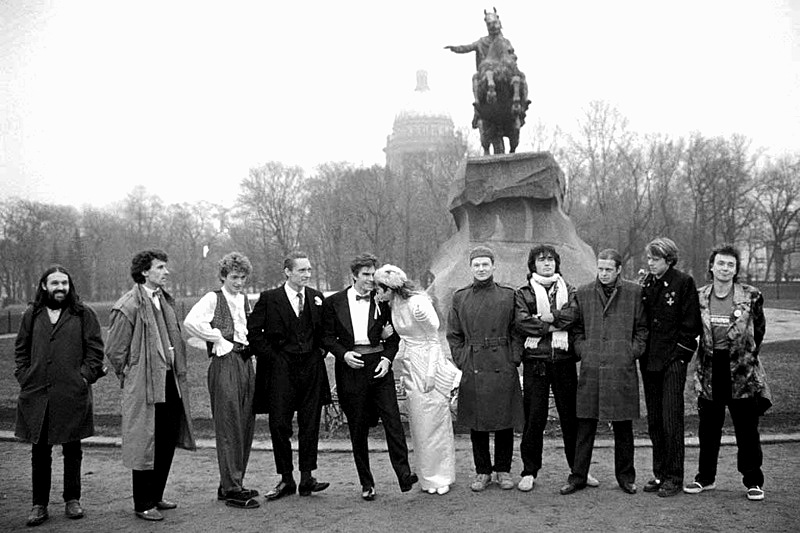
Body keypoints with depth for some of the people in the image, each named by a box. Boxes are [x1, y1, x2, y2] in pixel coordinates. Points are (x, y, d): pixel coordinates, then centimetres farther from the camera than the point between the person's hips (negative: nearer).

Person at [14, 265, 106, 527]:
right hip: (37, 394, 2)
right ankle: (39, 505, 15)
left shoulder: (83, 314, 3)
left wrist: (85, 376, -7)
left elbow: (95, 348, 2)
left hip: (73, 394, -2)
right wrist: (24, 377, 3)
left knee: (72, 450, 8)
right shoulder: (32, 315, 10)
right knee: (39, 451, 6)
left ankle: (72, 500, 20)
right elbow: (21, 350, 15)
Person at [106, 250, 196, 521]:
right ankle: (143, 504, 14)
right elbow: (114, 350, -9)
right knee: (145, 445, 1)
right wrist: (129, 377, -1)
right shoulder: (129, 306, -14)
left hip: (170, 380, 8)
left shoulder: (166, 300, 12)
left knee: (168, 441, 14)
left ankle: (156, 496, 28)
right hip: (144, 385, -8)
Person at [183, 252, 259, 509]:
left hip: (246, 362, 7)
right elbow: (190, 322, -22)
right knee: (228, 427, -4)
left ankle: (233, 484, 21)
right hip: (224, 363, -7)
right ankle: (232, 490, 1)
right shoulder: (213, 298, -5)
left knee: (246, 426, 9)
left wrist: (250, 346, 10)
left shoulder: (244, 300, 16)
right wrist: (218, 339, -13)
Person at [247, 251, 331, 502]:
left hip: (312, 368, 3)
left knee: (310, 424, 5)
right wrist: (270, 355, -6)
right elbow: (253, 331, -2)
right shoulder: (269, 299, -2)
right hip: (281, 370, -3)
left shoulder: (317, 298, 9)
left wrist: (322, 350, 5)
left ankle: (307, 478, 13)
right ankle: (286, 479, 12)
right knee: (279, 424, -1)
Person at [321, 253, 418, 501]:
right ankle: (366, 483, 13)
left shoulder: (382, 301, 7)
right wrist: (343, 354, -11)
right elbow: (327, 337, 6)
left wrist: (387, 358, -3)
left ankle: (404, 474, -10)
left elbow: (395, 333, 12)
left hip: (378, 365, 1)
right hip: (350, 368, 0)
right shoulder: (334, 302, 4)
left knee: (392, 420, -11)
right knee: (358, 429, 4)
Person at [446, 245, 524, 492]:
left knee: (505, 421, 5)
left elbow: (517, 332, 5)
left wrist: (514, 360, -4)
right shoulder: (460, 297, 6)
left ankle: (503, 470, 20)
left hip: (503, 367, -1)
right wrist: (462, 361, 0)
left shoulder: (508, 295, 4)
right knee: (476, 424, 6)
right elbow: (453, 335, 9)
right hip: (472, 369, 1)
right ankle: (482, 472, 19)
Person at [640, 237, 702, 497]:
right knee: (654, 421, 9)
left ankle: (674, 478, 3)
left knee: (671, 420, -6)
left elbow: (691, 324, -7)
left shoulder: (683, 283, -6)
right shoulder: (646, 283, 11)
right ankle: (659, 473, 19)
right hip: (649, 360, 6)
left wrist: (679, 353, -10)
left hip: (673, 361, -6)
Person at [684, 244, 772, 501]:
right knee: (708, 429, 11)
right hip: (709, 373, 2)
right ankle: (705, 477, 24)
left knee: (747, 430, 4)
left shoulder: (751, 297, -3)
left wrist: (747, 355, 12)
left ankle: (753, 481, 16)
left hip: (742, 373, -2)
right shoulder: (699, 297, 2)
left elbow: (758, 330, 9)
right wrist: (709, 353, 12)